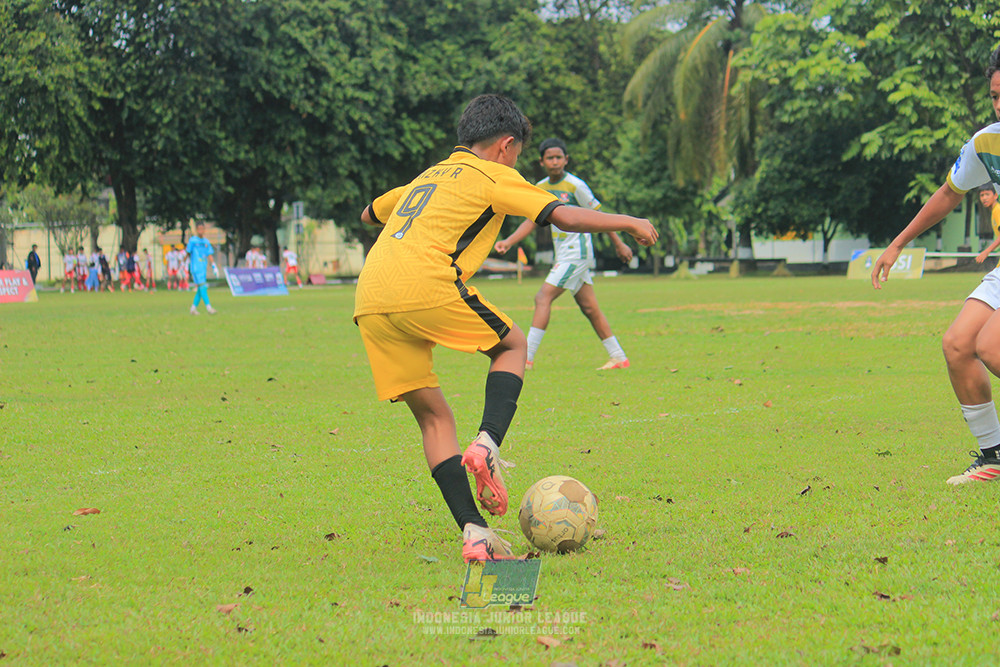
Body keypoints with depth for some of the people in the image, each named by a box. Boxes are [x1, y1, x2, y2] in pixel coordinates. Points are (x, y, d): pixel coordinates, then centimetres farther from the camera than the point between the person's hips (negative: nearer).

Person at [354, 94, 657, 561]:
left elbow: (369, 214, 47)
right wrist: (629, 223, 16)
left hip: (369, 303, 6)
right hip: (428, 287, -6)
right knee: (511, 347, 19)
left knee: (433, 416, 12)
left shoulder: (427, 177, 31)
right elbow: (565, 217, 2)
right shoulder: (492, 177, 11)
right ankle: (487, 443, -6)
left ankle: (472, 532, 1)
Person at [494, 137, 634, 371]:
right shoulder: (541, 188, 9)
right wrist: (509, 242, -1)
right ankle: (618, 357, 15)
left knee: (543, 297, -14)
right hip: (563, 254, 7)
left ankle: (527, 357, -16)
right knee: (589, 307, 9)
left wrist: (619, 244, 3)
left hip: (577, 252, -7)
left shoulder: (576, 186, -11)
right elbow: (532, 221, 13)